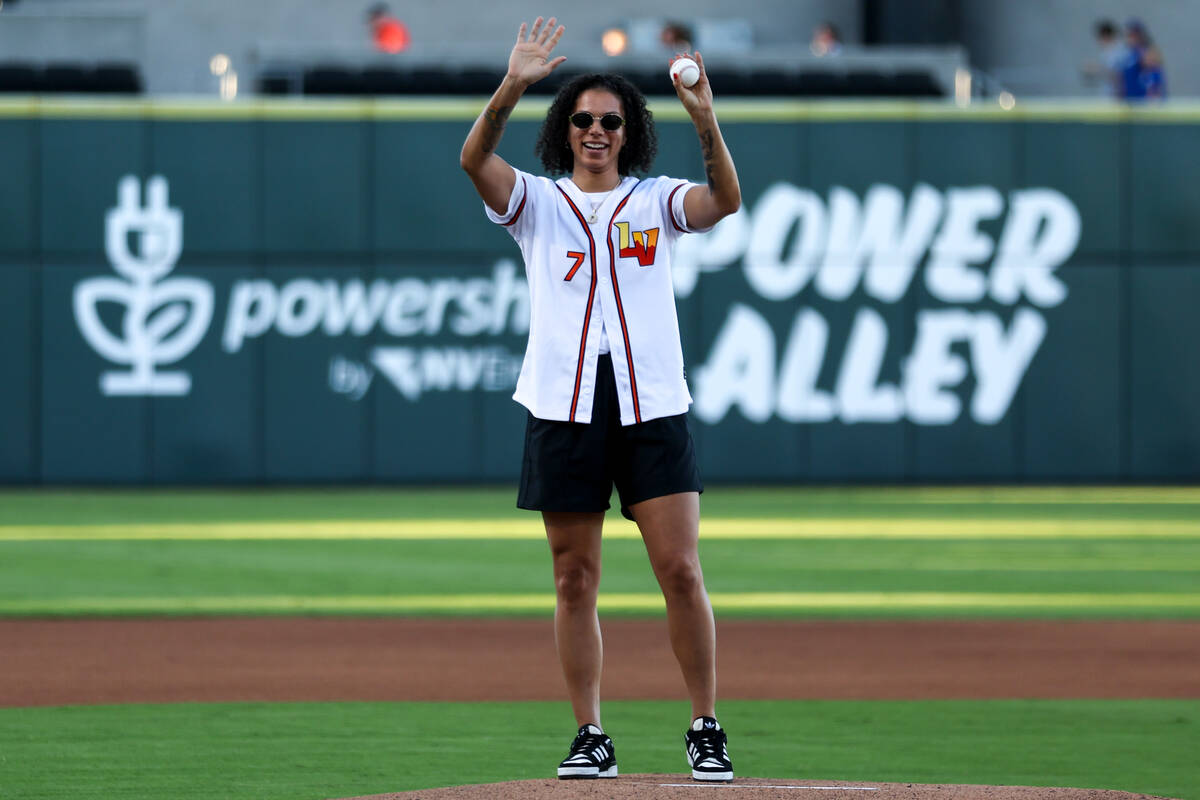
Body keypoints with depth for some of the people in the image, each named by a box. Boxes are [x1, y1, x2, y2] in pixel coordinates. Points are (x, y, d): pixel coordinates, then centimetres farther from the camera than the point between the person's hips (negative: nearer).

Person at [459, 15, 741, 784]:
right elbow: (475, 159, -9)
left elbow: (726, 200, -10)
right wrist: (511, 88, -26)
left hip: (653, 405, -1)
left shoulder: (656, 202, 10)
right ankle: (590, 738, 9)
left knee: (681, 571, -5)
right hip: (565, 406, 1)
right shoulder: (537, 203, 10)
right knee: (575, 581, 3)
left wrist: (707, 123, -26)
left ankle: (706, 728, 3)